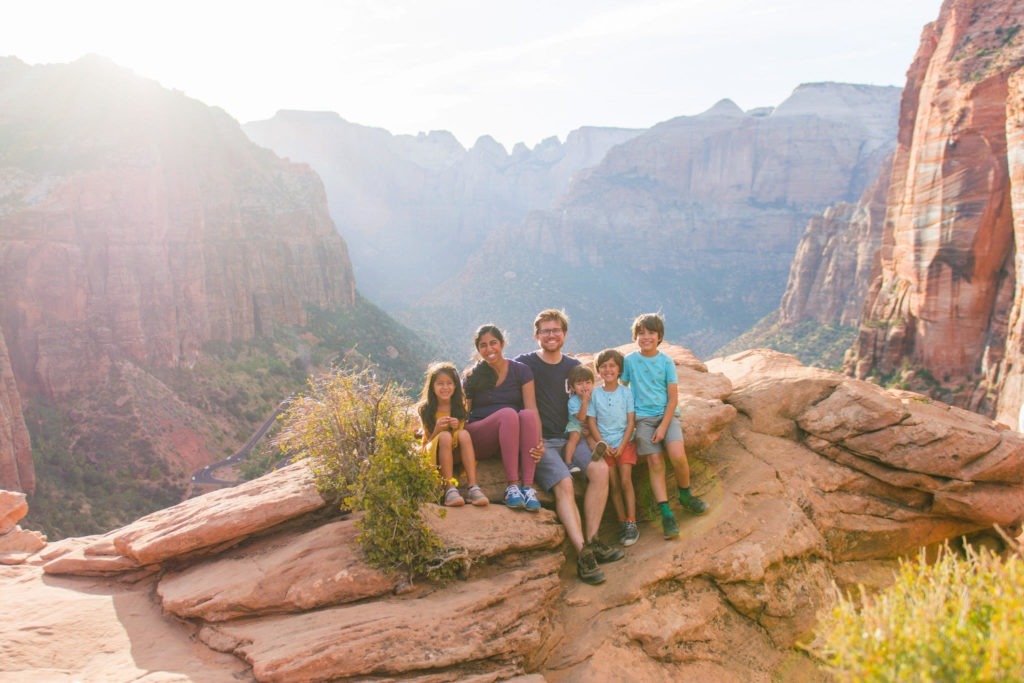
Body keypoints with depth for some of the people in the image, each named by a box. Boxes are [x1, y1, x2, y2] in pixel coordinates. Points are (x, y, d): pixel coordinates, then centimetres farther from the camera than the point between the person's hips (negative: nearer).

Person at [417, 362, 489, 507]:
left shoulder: (460, 407, 4)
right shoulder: (425, 409, -3)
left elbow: (463, 439, 3)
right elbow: (427, 442, -4)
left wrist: (457, 428, -19)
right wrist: (437, 429, -24)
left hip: (456, 454, 2)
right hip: (434, 456, -2)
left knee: (464, 434, -29)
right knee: (445, 436, -32)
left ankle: (473, 488, -38)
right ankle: (450, 489, -40)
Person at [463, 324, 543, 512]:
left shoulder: (520, 371, 8)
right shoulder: (472, 377, 8)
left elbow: (532, 408, -4)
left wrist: (539, 441, -20)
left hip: (515, 441, 1)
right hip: (480, 440, -1)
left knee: (527, 415, -32)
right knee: (508, 413, -33)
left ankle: (528, 486, -37)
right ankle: (512, 485, -36)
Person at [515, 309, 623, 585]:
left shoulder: (573, 366, 15)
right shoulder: (524, 363, 1)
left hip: (570, 435, 4)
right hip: (541, 440, -4)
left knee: (600, 469, -22)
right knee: (564, 483, -28)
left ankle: (592, 541, -15)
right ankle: (583, 554, -30)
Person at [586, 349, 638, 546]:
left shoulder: (626, 392, 0)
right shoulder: (595, 394, 0)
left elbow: (630, 422, -2)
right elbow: (591, 422, 0)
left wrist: (622, 445, -11)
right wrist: (604, 445, -9)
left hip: (624, 443, -1)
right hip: (604, 444, 1)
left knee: (625, 480, -10)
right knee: (614, 484, 0)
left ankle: (631, 523, -3)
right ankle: (622, 521, 11)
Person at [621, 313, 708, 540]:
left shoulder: (666, 362, 1)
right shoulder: (629, 361, 2)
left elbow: (673, 398, -1)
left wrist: (663, 427, -10)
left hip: (666, 415, 0)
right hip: (643, 418, 0)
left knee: (678, 456, -19)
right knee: (655, 462, -11)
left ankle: (685, 496, 9)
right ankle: (666, 514, -6)